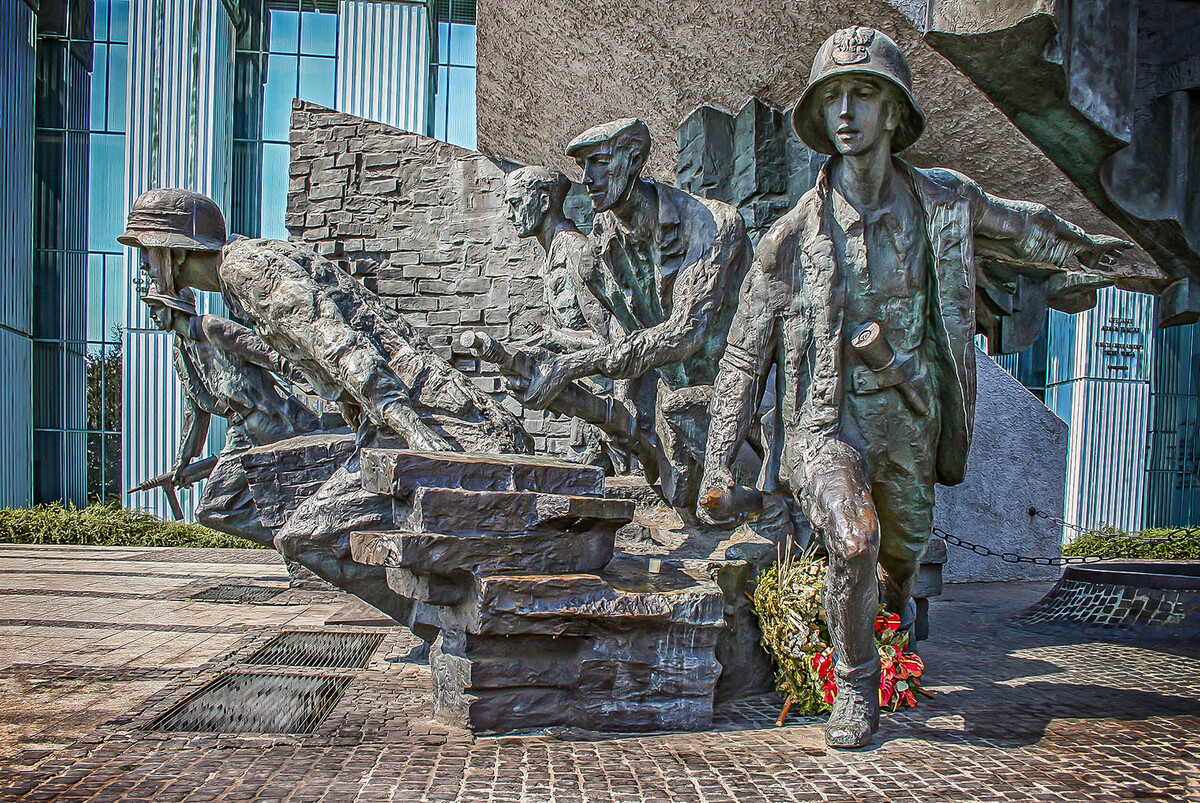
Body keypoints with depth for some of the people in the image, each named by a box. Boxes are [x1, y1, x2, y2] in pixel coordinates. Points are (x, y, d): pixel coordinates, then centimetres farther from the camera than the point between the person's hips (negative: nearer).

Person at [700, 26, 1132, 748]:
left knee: (904, 541, 21)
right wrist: (719, 464, -6)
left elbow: (1018, 226, 20)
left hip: (910, 422, 4)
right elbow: (746, 357, -5)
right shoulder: (794, 236, -10)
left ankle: (898, 593, 60)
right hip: (828, 422, -3)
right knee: (855, 540, -26)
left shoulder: (947, 201, -3)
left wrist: (1081, 247, 36)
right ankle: (857, 685, 0)